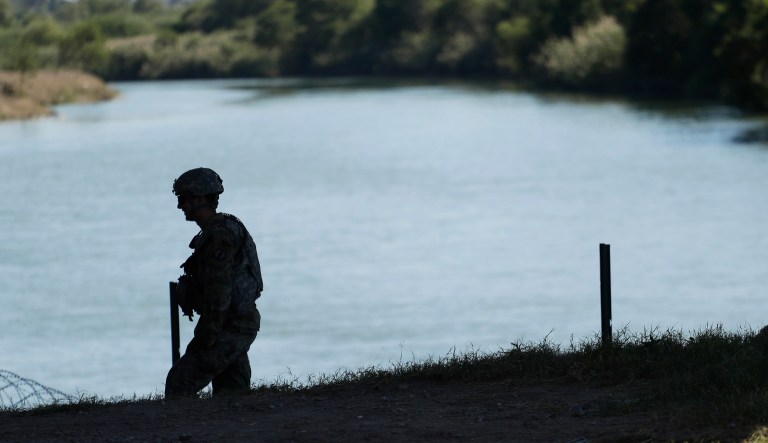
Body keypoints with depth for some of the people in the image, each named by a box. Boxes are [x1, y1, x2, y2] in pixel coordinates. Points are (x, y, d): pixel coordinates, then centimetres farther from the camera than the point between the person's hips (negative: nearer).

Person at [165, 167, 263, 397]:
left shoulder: (219, 235, -17)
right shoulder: (226, 229, 16)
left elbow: (219, 292, -24)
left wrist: (204, 337, -21)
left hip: (229, 329, -10)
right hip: (241, 326, 10)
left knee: (179, 382, -12)